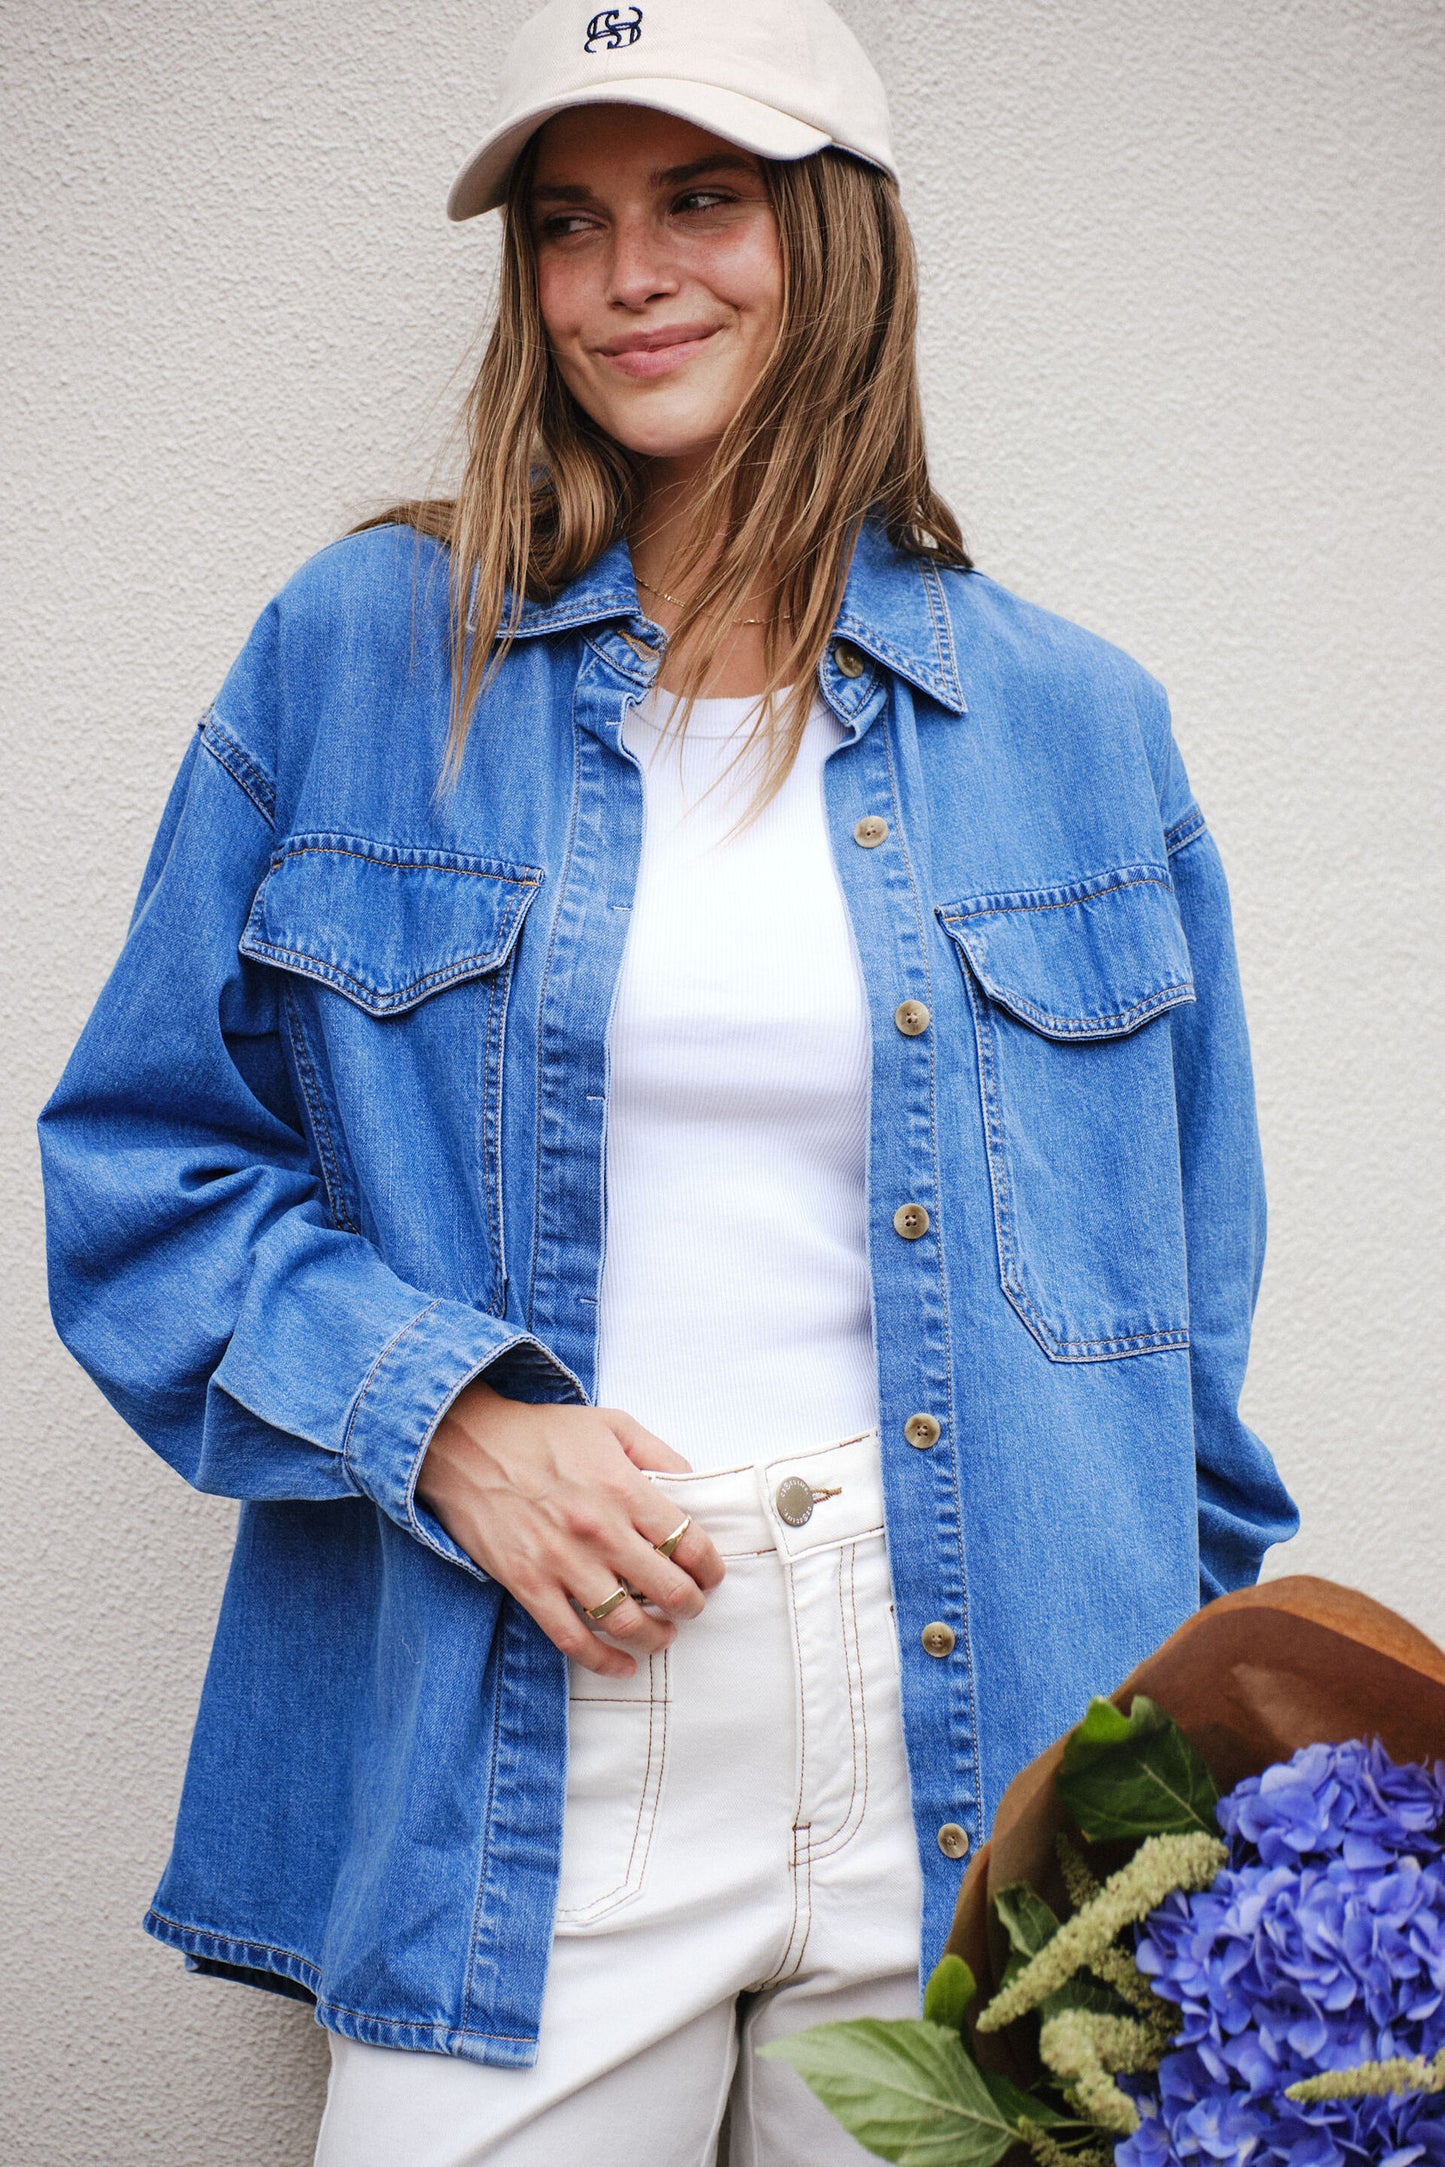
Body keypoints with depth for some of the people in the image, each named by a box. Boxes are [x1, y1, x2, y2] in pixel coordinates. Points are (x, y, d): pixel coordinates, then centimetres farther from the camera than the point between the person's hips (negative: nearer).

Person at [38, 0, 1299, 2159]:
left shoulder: (1074, 722, 7)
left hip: (986, 1744, 1)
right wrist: (434, 1408, -11)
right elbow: (145, 1160, 5)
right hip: (514, 1782, -1)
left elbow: (1181, 1292, 11)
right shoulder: (361, 656, 3)